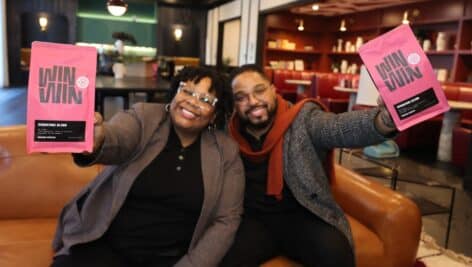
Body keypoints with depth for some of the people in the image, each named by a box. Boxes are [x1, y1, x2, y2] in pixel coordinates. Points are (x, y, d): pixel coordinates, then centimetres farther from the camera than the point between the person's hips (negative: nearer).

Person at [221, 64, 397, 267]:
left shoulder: (303, 119, -5)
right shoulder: (229, 134, 5)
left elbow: (341, 127, -25)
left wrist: (386, 120, -44)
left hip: (301, 215, -1)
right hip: (253, 218, 2)